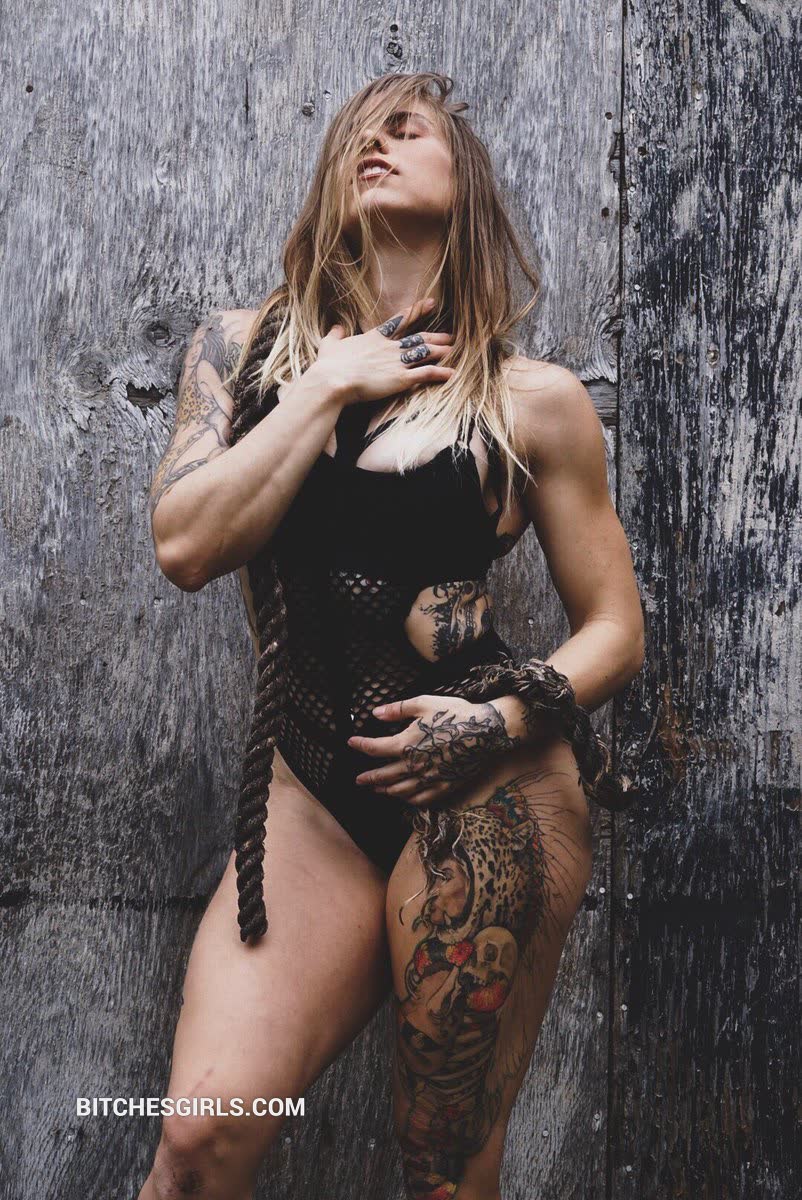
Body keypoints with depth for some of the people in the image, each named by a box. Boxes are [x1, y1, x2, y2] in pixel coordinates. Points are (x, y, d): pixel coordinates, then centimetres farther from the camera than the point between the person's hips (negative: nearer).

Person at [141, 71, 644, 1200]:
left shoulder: (532, 398, 2)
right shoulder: (244, 345, 9)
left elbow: (614, 633, 5)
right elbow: (186, 544, -6)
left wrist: (498, 723, -13)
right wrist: (330, 387, -7)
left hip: (484, 798, -2)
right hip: (313, 792, 2)